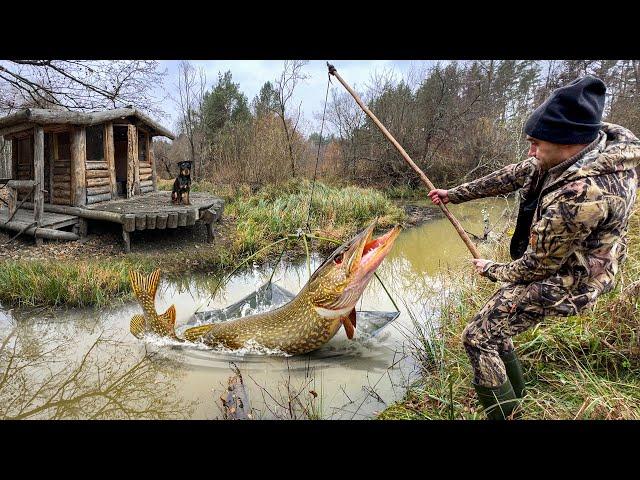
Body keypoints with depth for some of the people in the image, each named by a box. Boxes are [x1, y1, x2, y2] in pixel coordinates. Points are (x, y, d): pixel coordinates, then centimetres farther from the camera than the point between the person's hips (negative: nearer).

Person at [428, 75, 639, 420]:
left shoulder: (581, 193, -36)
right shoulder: (594, 143, -7)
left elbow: (537, 266, -24)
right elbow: (512, 175, 4)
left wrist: (491, 270, -4)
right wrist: (454, 194, 10)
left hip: (560, 282, -9)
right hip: (547, 261, 9)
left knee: (477, 338, -6)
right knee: (494, 326, 21)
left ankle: (504, 414, 10)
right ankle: (512, 399, 40)